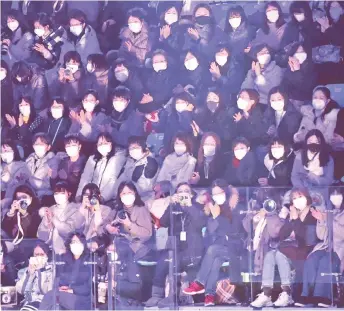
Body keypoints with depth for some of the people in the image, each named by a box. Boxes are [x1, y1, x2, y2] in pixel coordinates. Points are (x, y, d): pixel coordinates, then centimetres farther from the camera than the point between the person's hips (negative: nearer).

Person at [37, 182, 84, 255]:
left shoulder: (76, 209, 3)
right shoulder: (50, 210, 12)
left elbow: (70, 230, -12)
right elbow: (41, 235, 5)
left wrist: (53, 219, -15)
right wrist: (47, 224, -13)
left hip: (69, 251, -4)